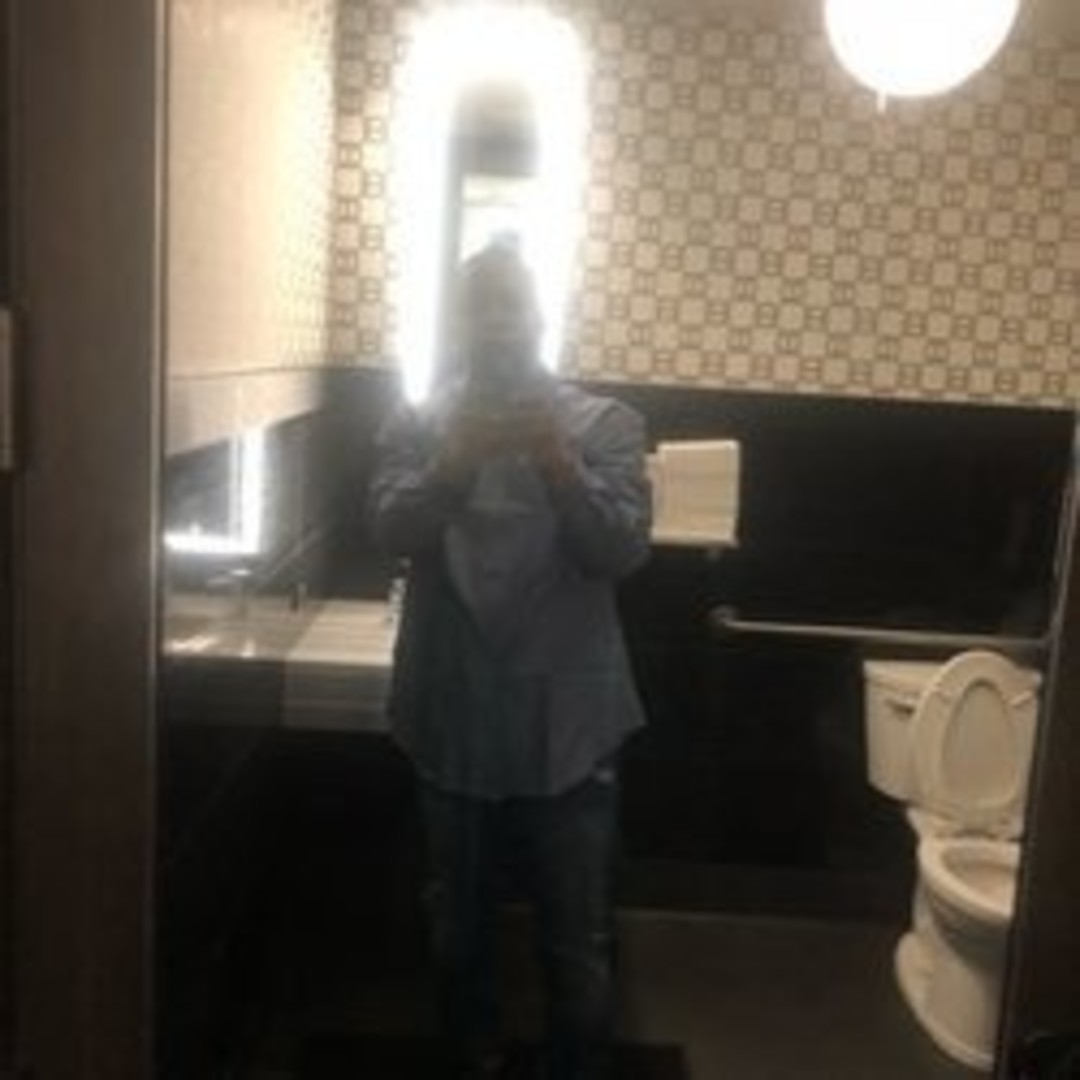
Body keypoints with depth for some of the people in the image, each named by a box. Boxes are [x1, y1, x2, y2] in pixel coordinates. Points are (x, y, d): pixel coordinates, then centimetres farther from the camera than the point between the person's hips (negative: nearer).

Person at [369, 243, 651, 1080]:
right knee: (460, 925, 18)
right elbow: (394, 531, -12)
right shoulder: (417, 425, 4)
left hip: (567, 724, -1)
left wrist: (560, 467, -26)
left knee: (581, 941, 7)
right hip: (454, 721, 2)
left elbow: (623, 550, -10)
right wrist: (455, 465, -30)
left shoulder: (605, 424, 1)